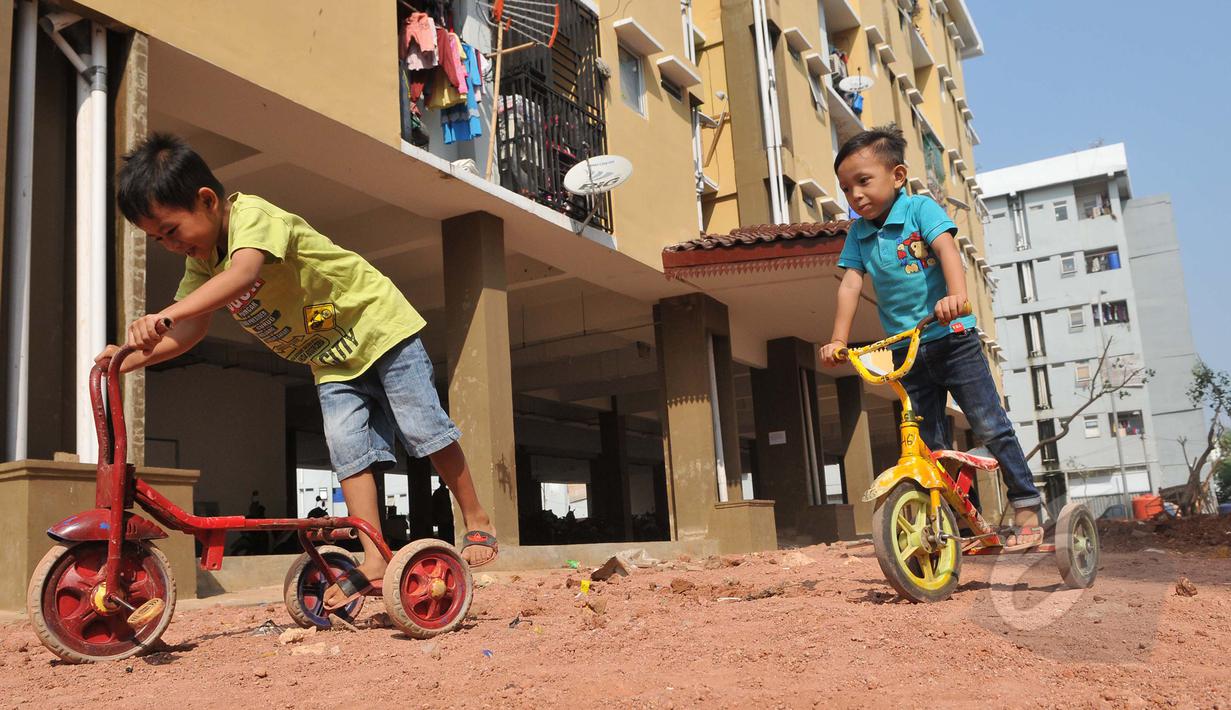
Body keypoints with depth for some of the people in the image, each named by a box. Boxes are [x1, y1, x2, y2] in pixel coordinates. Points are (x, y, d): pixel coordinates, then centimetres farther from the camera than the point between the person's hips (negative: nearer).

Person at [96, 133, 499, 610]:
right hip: (332, 361, 7)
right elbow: (191, 330, -3)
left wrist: (162, 316, -59)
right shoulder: (201, 262, 0)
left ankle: (477, 522, 8)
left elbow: (243, 274, -47)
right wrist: (129, 359, -20)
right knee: (347, 447, -7)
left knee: (424, 428, -7)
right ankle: (374, 559, -8)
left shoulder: (252, 215, -27)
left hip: (380, 325, -7)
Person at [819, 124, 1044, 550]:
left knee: (990, 427, -5)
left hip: (952, 338, -4)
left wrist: (956, 295, -39)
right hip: (906, 350, 4)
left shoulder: (919, 208, -6)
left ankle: (1026, 508, 8)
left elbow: (945, 248, -21)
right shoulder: (858, 233, 6)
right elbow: (850, 284, -2)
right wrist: (838, 340, -13)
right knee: (928, 445, 6)